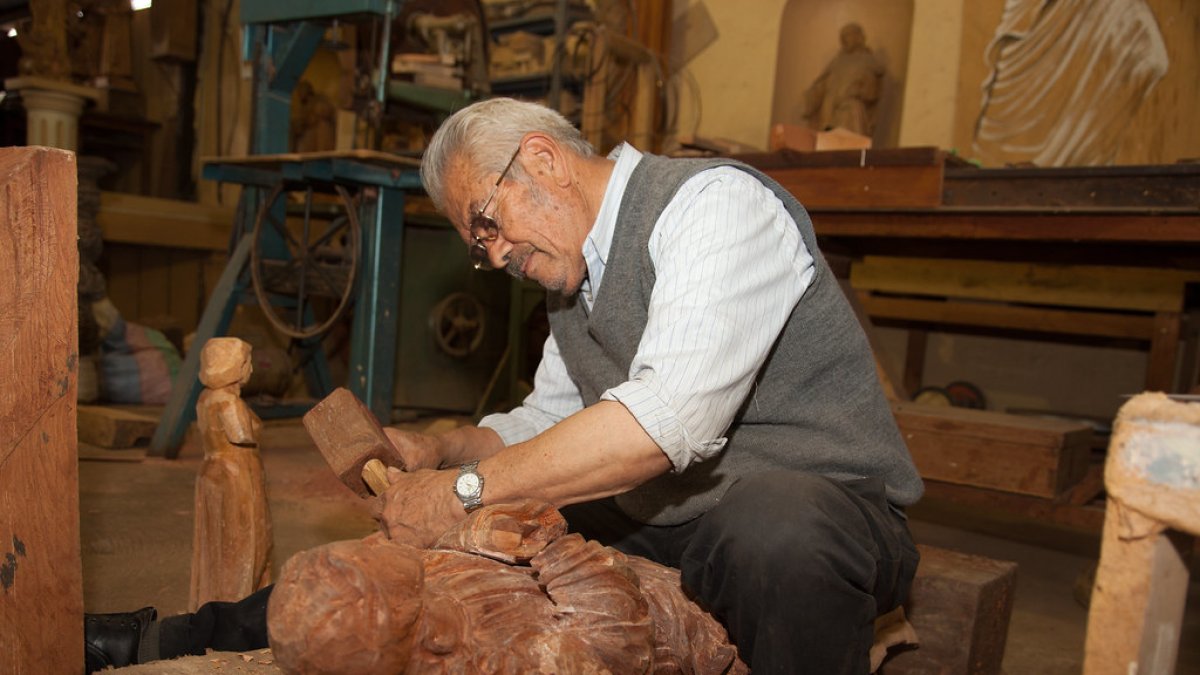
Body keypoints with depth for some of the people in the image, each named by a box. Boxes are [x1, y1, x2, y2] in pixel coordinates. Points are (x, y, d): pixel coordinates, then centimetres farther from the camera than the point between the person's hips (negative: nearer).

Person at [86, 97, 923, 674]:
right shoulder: (575, 271, 12)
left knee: (775, 531, -42)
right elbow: (547, 419, 19)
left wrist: (467, 489, -24)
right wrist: (437, 451, 1)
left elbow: (668, 419, -30)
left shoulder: (713, 202, -17)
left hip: (816, 505, -6)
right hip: (653, 516, 7)